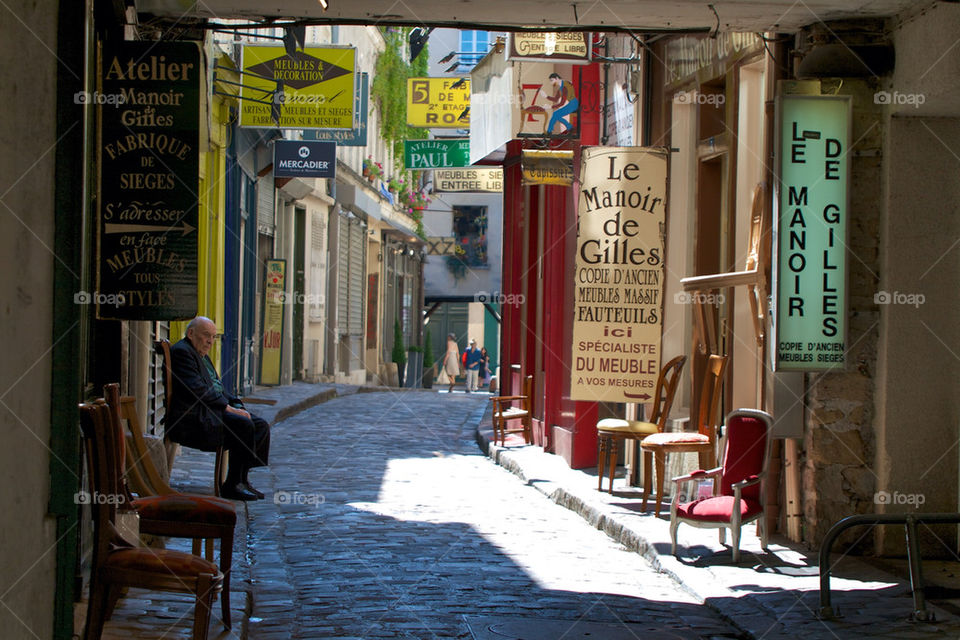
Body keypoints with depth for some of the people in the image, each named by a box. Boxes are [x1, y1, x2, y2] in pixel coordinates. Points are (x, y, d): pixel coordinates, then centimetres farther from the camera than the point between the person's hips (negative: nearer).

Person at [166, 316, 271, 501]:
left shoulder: (203, 356, 25)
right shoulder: (181, 352, -9)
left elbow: (217, 388, 25)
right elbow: (196, 389, -19)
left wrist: (237, 406, 7)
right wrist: (227, 407, -18)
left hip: (214, 410, 11)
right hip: (195, 415, -11)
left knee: (261, 426, -2)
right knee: (244, 426, -27)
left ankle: (242, 479, -3)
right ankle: (232, 485, -20)